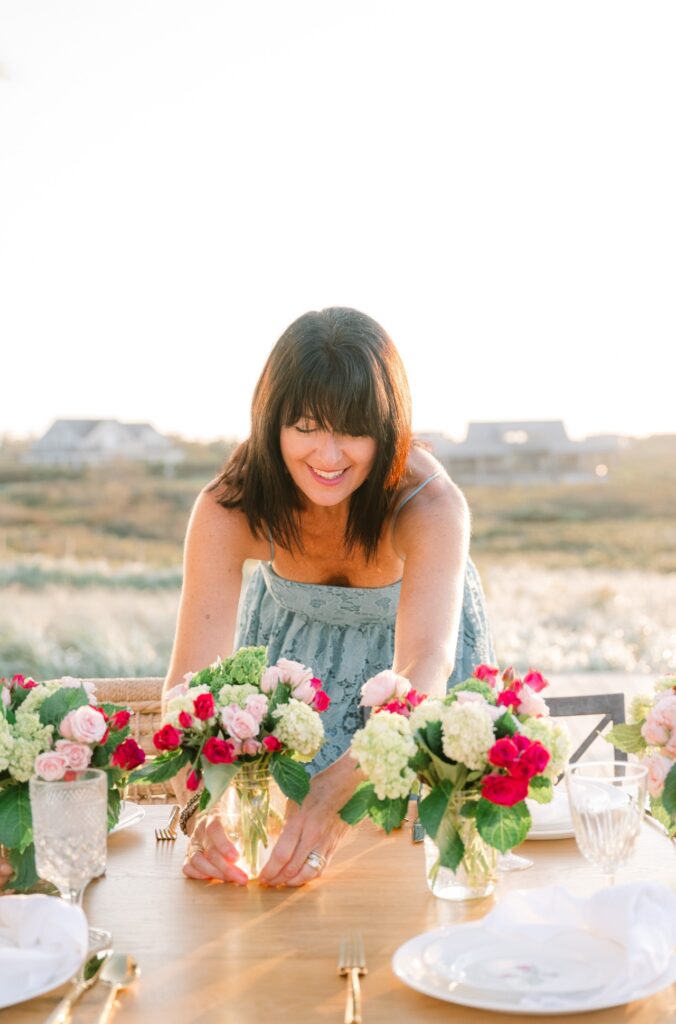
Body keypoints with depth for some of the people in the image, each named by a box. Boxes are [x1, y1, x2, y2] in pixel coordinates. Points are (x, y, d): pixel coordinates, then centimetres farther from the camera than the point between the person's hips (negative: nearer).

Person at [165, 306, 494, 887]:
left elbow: (426, 669, -51)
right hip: (293, 645, 1)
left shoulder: (430, 506, -38)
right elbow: (192, 677, -38)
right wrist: (199, 812, -57)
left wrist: (333, 794, -67)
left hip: (410, 635, -1)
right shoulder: (228, 510, -33)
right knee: (270, 838, 6)